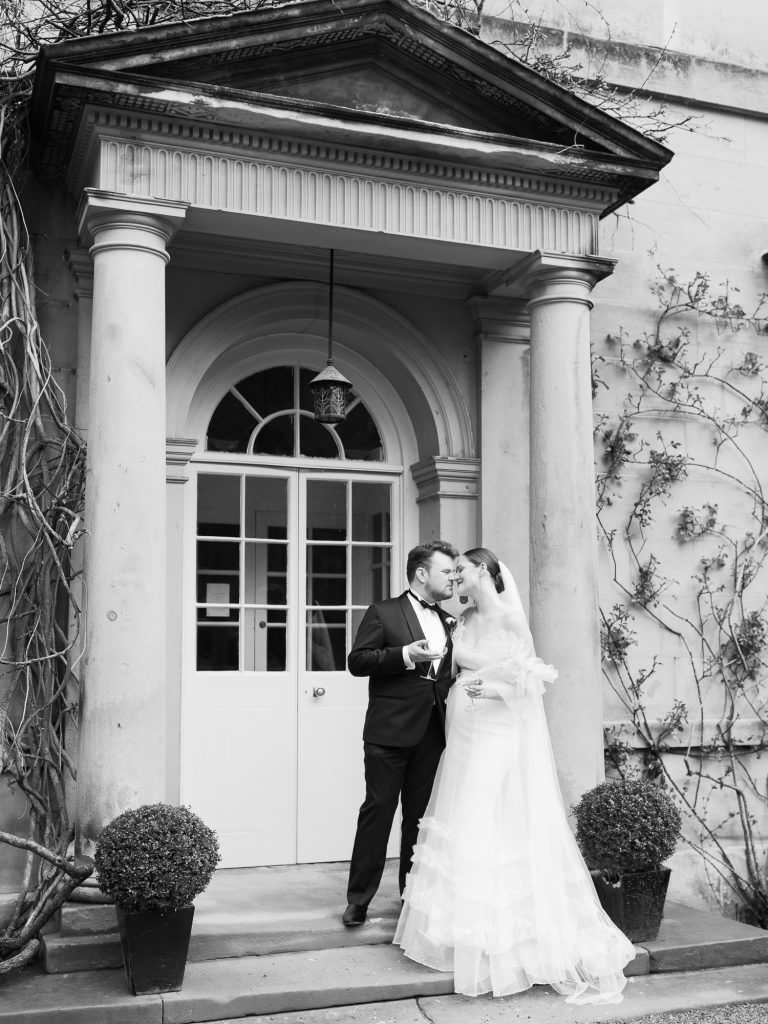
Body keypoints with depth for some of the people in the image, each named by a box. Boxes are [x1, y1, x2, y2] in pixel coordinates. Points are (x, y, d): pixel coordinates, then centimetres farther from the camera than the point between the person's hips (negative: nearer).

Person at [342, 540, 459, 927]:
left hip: (432, 734, 5)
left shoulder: (450, 623, 17)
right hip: (389, 732, -5)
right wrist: (406, 655, -19)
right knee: (378, 809, -3)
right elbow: (357, 661, -8)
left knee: (421, 816, 10)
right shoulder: (384, 613, -1)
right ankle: (359, 898, 6)